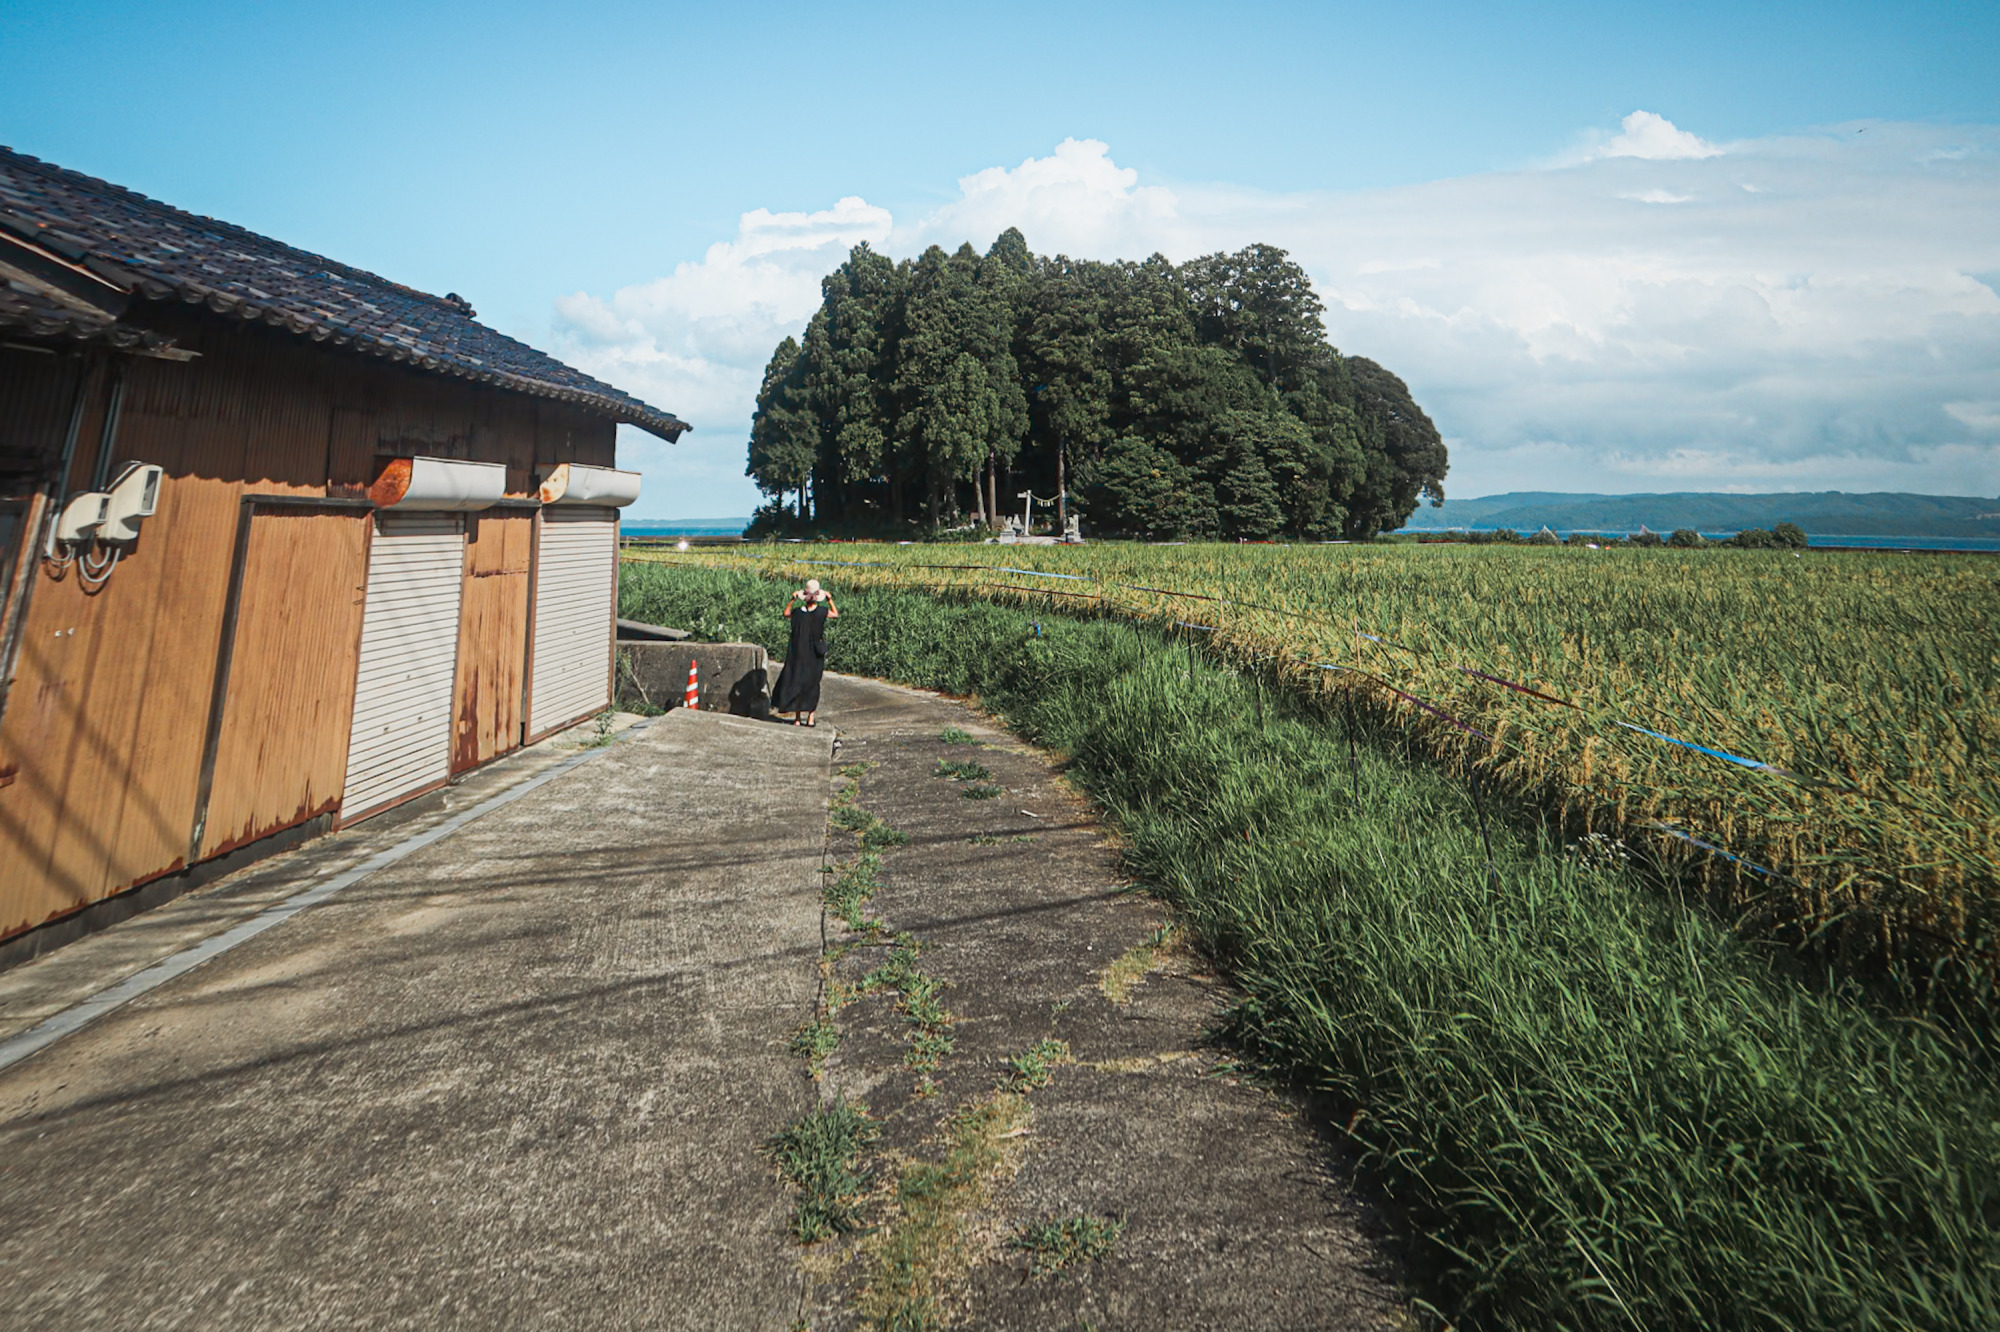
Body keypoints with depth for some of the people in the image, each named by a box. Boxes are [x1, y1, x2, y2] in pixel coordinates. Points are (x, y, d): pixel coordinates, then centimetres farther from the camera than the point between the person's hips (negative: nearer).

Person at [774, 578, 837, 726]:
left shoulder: (798, 611, -10)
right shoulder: (823, 611, -11)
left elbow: (786, 613, 12)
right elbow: (836, 615, 10)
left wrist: (793, 599, 14)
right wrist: (830, 599, 14)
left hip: (798, 654, 0)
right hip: (815, 654, 0)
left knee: (796, 682, 8)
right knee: (812, 684, 10)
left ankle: (797, 718, 7)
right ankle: (810, 717, 10)